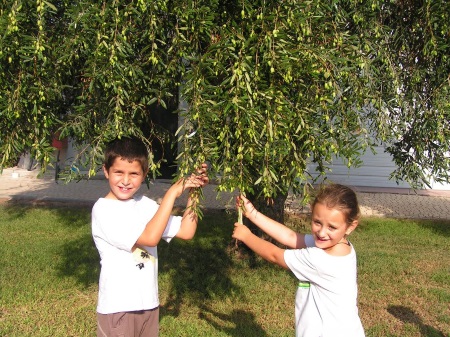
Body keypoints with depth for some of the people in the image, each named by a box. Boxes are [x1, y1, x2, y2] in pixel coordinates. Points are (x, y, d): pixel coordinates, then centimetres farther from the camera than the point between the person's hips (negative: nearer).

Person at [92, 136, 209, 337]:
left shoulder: (145, 205, 4)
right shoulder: (103, 209, -15)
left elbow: (186, 232, 2)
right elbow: (150, 237, -25)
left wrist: (193, 193, -7)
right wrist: (172, 193, -22)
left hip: (148, 303, 6)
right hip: (118, 306, -6)